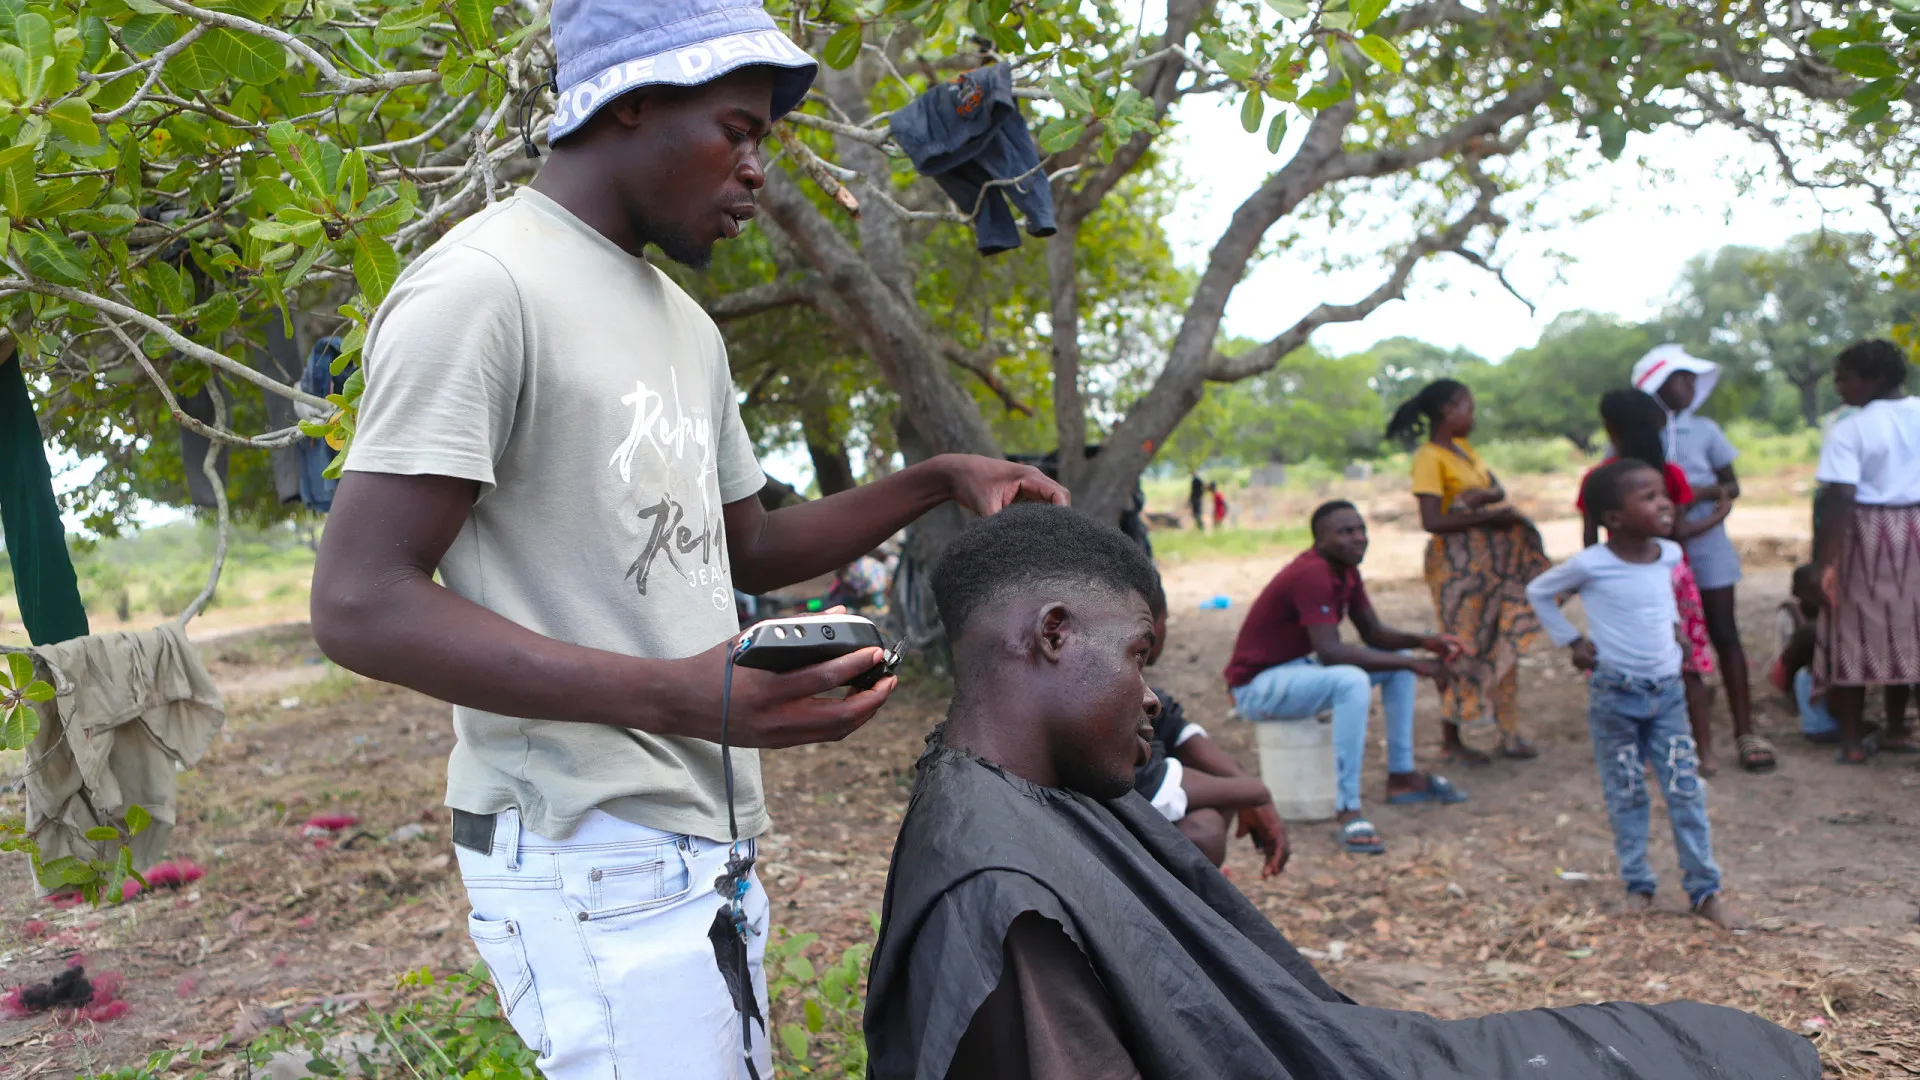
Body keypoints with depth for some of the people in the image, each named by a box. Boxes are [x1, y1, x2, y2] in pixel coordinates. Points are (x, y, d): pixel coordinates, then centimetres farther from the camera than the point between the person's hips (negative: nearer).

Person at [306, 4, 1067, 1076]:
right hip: (593, 865, -9)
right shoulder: (481, 286, -14)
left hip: (711, 844, 9)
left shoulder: (685, 323, 15)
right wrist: (674, 696, -29)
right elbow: (360, 605, -20)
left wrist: (936, 481, 10)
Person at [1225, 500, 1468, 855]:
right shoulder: (1312, 574, -26)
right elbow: (1330, 653, -32)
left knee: (1400, 659, 13)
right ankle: (1348, 811, -34)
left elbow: (1374, 632, 8)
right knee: (1351, 681, -36)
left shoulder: (1346, 570, 5)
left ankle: (1401, 777, 13)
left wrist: (1425, 641, -11)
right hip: (1257, 685, -10)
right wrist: (1413, 663, -27)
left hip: (1300, 668, 10)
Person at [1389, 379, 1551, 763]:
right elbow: (1431, 521, -22)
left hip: (1495, 558, 8)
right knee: (1464, 648, -2)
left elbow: (1498, 489, 10)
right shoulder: (1429, 458, -14)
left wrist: (1486, 496, -13)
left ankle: (1510, 734, 15)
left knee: (1505, 645, 8)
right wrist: (1488, 516, -21)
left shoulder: (1464, 448, 12)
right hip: (1457, 565, -8)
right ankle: (1450, 739, 10)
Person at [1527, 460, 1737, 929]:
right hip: (1615, 696, -4)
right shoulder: (1590, 566, -16)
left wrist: (1673, 623, 11)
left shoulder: (1670, 554, -1)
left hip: (1667, 692, 4)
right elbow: (1538, 592, 1)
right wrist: (1571, 640, -3)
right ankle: (1637, 886, 19)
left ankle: (1705, 889, 11)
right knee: (1626, 795, 7)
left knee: (1686, 790, 3)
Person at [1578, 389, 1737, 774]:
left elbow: (1590, 540, -3)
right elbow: (1679, 531, -6)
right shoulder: (1670, 473, -5)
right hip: (1671, 574, 1)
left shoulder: (1596, 479, -6)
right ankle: (1705, 753, 13)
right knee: (1688, 666, 7)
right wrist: (1716, 517, 11)